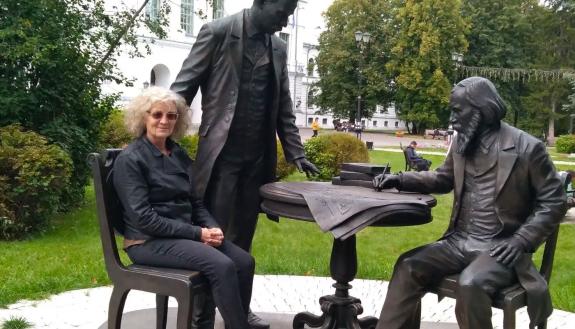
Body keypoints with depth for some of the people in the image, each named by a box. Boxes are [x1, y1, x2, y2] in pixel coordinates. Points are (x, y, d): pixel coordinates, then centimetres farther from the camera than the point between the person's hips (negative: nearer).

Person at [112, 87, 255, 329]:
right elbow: (144, 218, -17)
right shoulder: (130, 159, -11)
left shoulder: (178, 153, 11)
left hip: (185, 233, 7)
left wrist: (212, 227, -6)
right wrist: (196, 233, -18)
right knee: (222, 266, -27)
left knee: (244, 262, -13)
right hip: (149, 241, -7)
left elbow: (194, 200, 15)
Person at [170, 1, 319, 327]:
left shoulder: (279, 47, 12)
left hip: (258, 157, 5)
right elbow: (183, 86, -6)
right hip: (222, 154, -5)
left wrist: (296, 153, 9)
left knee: (243, 236, 11)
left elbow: (284, 107, 15)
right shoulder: (217, 32, -4)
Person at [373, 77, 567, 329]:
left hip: (500, 248, -6)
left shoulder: (527, 148, -10)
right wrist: (400, 179, 8)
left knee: (470, 284, -33)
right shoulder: (461, 142, 8)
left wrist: (521, 242, -15)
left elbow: (554, 201, -5)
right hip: (459, 242, 6)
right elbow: (443, 178, 23)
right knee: (408, 265, -14)